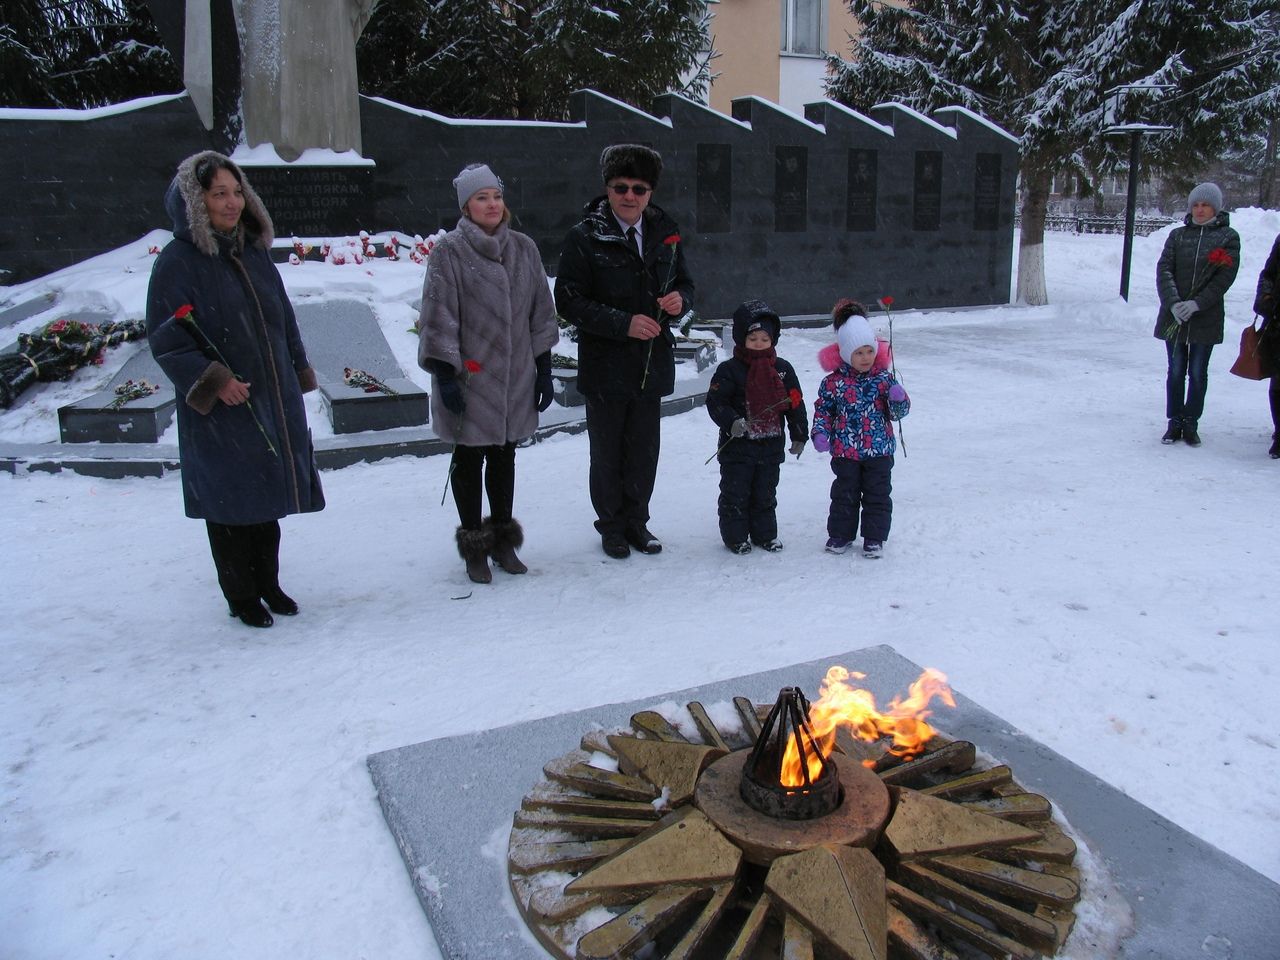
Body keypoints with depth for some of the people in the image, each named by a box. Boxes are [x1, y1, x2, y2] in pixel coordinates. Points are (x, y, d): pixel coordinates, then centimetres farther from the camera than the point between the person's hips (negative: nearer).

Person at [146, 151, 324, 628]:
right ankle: (241, 596, 20)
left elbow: (283, 318, 16)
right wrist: (212, 381, -20)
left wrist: (298, 373, 16)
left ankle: (267, 583, 31)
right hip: (219, 410, -6)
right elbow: (164, 339, -12)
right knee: (229, 502, 4)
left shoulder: (254, 250, 8)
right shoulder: (176, 262, -11)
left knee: (268, 496, 15)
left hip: (274, 400, 6)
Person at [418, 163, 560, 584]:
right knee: (469, 459, 6)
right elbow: (438, 318, -8)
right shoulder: (448, 253, -6)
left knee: (504, 456, 14)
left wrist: (543, 369, 9)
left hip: (515, 377, 4)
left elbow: (540, 312, 10)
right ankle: (474, 543, 19)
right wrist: (445, 375, -13)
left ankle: (503, 538, 27)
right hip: (469, 379, -4)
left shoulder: (523, 249, 7)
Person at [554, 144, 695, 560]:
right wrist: (624, 323, -21)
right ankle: (611, 525, 25)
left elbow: (684, 283, 17)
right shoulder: (584, 238, -8)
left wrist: (680, 299, -8)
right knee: (607, 451, 8)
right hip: (606, 365, -4)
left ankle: (636, 521, 28)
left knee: (644, 451, 12)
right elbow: (569, 301, -12)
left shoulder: (665, 234, 6)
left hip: (653, 363, 4)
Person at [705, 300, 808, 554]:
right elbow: (715, 401, -11)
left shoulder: (782, 369, 4)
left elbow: (795, 404, 9)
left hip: (770, 445, 4)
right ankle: (735, 536, 16)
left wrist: (799, 436, 9)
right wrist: (731, 422, -27)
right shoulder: (729, 370, -8)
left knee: (765, 493, 15)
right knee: (735, 493, 4)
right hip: (737, 446, -3)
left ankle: (765, 534, 27)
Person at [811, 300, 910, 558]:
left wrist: (898, 398, -21)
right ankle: (840, 534, 24)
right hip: (845, 450, 0)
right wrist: (820, 433, -10)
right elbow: (823, 409, 3)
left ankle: (874, 537, 20)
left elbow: (898, 412, 0)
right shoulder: (834, 382, -6)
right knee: (845, 494, 10)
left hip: (879, 450, 1)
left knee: (877, 494, 7)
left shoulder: (884, 378, -3)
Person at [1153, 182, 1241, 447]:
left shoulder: (1228, 237, 2)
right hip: (1173, 317, 1)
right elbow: (1164, 269, -3)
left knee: (1198, 373, 6)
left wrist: (1196, 304, -17)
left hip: (1206, 318, -1)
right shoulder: (1178, 235, 7)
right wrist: (1174, 303, -18)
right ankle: (1174, 423, 15)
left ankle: (1191, 423, 14)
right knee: (1176, 371, 6)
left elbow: (1225, 276, -6)